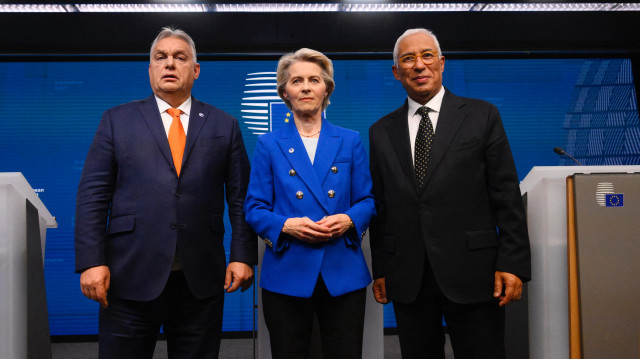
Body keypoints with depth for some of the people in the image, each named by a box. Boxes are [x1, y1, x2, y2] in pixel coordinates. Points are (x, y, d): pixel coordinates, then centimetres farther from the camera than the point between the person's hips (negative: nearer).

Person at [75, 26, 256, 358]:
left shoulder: (224, 126, 9)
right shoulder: (116, 121, 7)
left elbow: (240, 197, 6)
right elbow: (92, 196, 2)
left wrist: (242, 256, -2)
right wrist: (91, 262, -7)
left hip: (201, 279, 1)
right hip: (130, 278, 0)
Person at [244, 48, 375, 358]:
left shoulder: (350, 141, 8)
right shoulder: (269, 144, 4)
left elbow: (367, 200, 8)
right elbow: (254, 208, 1)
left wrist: (348, 219, -13)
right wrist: (286, 225, -17)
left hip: (343, 273, 1)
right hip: (286, 274, -1)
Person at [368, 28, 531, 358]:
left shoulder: (482, 116, 3)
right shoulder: (381, 132, 9)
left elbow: (507, 195, -1)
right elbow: (380, 207, 9)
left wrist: (513, 263, -7)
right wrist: (379, 269, 7)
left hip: (471, 273, -2)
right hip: (407, 279, 2)